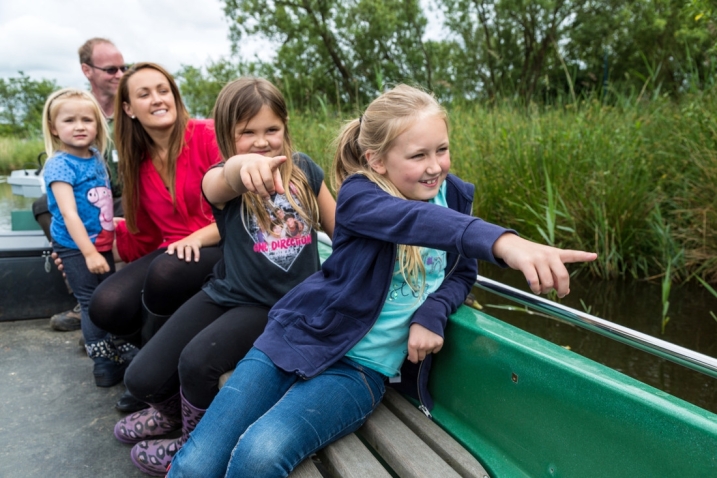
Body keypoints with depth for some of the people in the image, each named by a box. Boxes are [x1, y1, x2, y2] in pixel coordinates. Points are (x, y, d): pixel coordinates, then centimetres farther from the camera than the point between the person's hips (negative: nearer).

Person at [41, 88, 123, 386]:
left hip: (102, 244, 7)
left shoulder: (97, 158, 4)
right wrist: (89, 253, -23)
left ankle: (115, 354, 31)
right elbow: (69, 214, -21)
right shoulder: (60, 165, -16)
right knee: (92, 305, 0)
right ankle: (105, 365, 13)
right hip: (76, 248, -6)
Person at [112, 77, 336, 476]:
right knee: (143, 379, -6)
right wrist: (241, 165, -58)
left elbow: (340, 227, 10)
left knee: (197, 361, -25)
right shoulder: (223, 183, -6)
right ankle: (177, 411, 33)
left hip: (282, 305, -2)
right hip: (226, 293, 2)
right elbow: (220, 182, -34)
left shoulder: (305, 171, 0)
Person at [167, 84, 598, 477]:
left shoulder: (454, 195, 0)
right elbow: (413, 219, -36)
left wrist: (431, 315, -14)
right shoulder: (358, 195, -14)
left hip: (363, 367, 2)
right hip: (298, 339, -1)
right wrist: (503, 241, -55)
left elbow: (462, 273, 9)